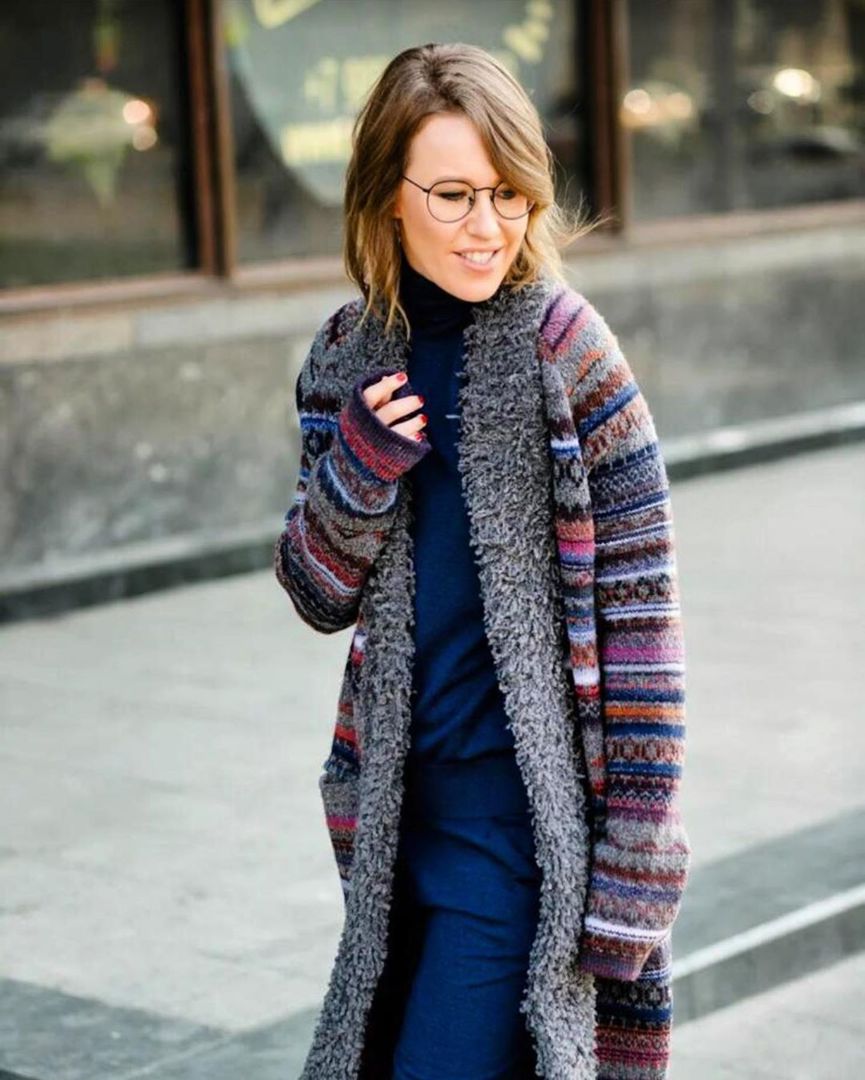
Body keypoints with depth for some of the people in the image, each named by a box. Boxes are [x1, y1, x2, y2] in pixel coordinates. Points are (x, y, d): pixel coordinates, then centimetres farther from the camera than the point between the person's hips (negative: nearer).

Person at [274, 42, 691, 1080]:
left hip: (527, 801, -5)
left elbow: (640, 612, -11)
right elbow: (320, 599, 9)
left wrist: (637, 847, -13)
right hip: (400, 798, 6)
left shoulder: (564, 347, -11)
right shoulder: (349, 355, 3)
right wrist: (354, 474, -11)